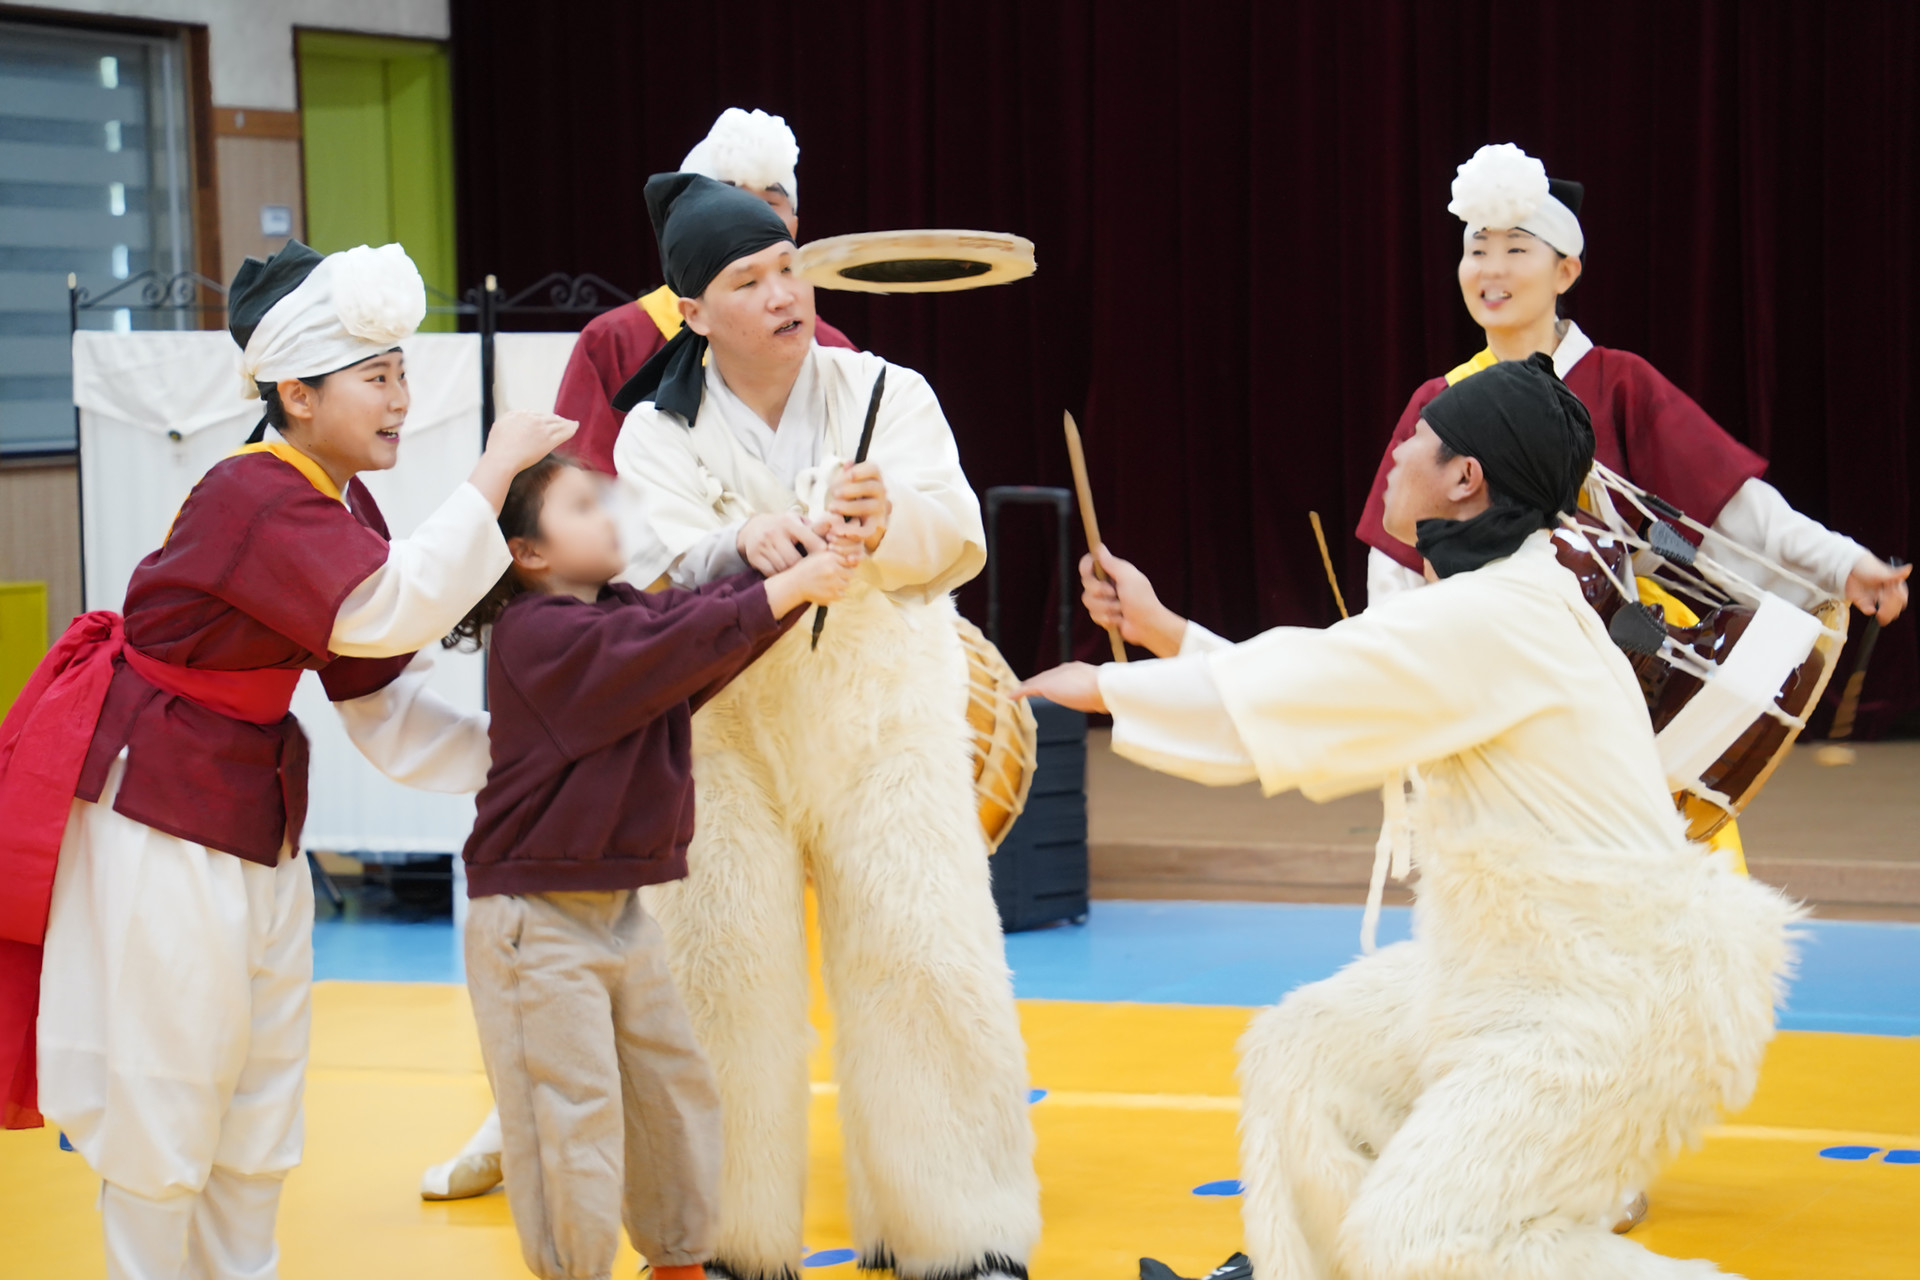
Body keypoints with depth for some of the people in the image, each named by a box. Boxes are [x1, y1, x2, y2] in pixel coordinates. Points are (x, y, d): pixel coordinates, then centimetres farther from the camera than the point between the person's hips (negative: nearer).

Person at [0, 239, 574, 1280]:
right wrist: (493, 472, -27)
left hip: (255, 820, 9)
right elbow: (391, 611, -34)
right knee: (165, 1088, -1)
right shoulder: (253, 502, -23)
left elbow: (382, 703, 8)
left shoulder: (342, 509, 5)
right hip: (155, 818, -9)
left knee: (259, 1114, 14)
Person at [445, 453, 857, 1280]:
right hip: (537, 922, -9)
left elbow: (707, 615, -1)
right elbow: (673, 646, -27)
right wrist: (788, 589, -27)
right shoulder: (535, 632, -18)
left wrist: (806, 559, -15)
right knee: (574, 1115, -6)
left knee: (676, 1092, 16)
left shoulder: (619, 612, 10)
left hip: (618, 910, 9)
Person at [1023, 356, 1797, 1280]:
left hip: (1617, 997, -10)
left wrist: (1105, 688, -1)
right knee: (1305, 1053, 14)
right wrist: (1164, 633, 23)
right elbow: (1303, 693, 18)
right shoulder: (1505, 603, 8)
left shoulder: (1486, 622, -23)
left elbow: (1254, 716, -17)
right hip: (1526, 967, 10)